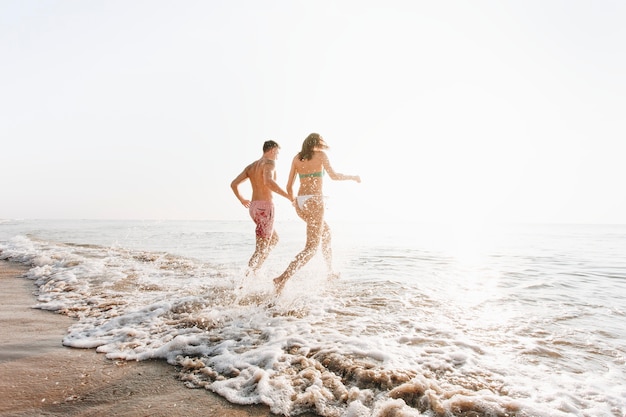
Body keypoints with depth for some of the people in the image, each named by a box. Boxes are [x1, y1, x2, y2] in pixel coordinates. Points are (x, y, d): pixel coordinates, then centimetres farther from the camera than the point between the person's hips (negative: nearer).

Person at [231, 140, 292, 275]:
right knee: (261, 249, -4)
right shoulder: (269, 163, -8)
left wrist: (242, 200, 29)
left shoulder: (251, 166, 16)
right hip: (265, 207, -9)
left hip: (253, 207, 9)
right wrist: (289, 196, -25)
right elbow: (268, 182, -30)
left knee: (274, 239, 24)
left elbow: (233, 184, 14)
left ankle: (254, 270, 18)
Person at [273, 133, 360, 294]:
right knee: (311, 248, -5)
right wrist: (352, 177, 13)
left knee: (326, 231, 27)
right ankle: (282, 278, -21)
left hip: (300, 204, 7)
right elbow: (334, 176, -4)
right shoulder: (321, 154, 0)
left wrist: (293, 202, 27)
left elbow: (289, 186, 12)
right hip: (314, 202, -7)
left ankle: (330, 271, 30)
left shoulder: (296, 158, 13)